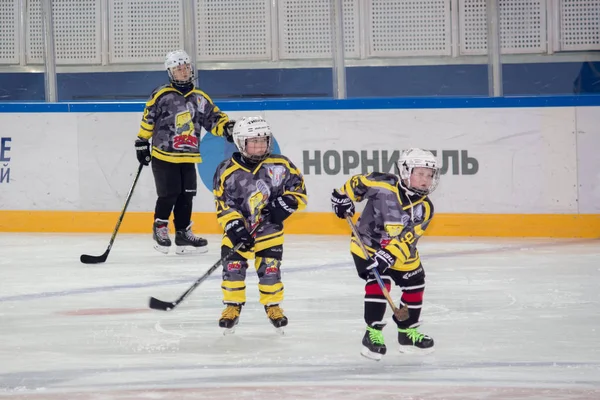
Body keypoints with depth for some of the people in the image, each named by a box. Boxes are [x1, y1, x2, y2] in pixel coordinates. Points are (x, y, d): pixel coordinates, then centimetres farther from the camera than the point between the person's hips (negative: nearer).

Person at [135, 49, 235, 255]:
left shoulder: (199, 98, 9)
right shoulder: (161, 95, -6)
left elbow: (213, 118, 9)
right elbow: (147, 120, -2)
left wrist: (226, 127, -10)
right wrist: (142, 142, -2)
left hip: (188, 157, 5)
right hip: (163, 155, -5)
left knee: (186, 196, 5)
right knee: (168, 195, -6)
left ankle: (183, 233, 13)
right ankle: (160, 227, 15)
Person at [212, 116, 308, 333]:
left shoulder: (280, 166, -8)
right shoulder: (227, 171, -11)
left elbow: (298, 189, -1)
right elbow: (223, 205, -8)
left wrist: (286, 203, -18)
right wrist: (235, 227, -19)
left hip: (269, 228, 0)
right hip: (239, 228, 0)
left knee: (270, 267, -2)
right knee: (233, 265, -8)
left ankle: (273, 305, 19)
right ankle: (232, 306, 10)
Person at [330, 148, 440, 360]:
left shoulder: (424, 208, -15)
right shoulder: (384, 184, -24)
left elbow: (406, 239, -25)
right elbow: (358, 182, -4)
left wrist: (389, 255, -35)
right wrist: (343, 197, -7)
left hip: (400, 250, 5)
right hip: (367, 244, -5)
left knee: (415, 285, 9)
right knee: (379, 282, -22)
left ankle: (408, 332, 28)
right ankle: (372, 333, -16)